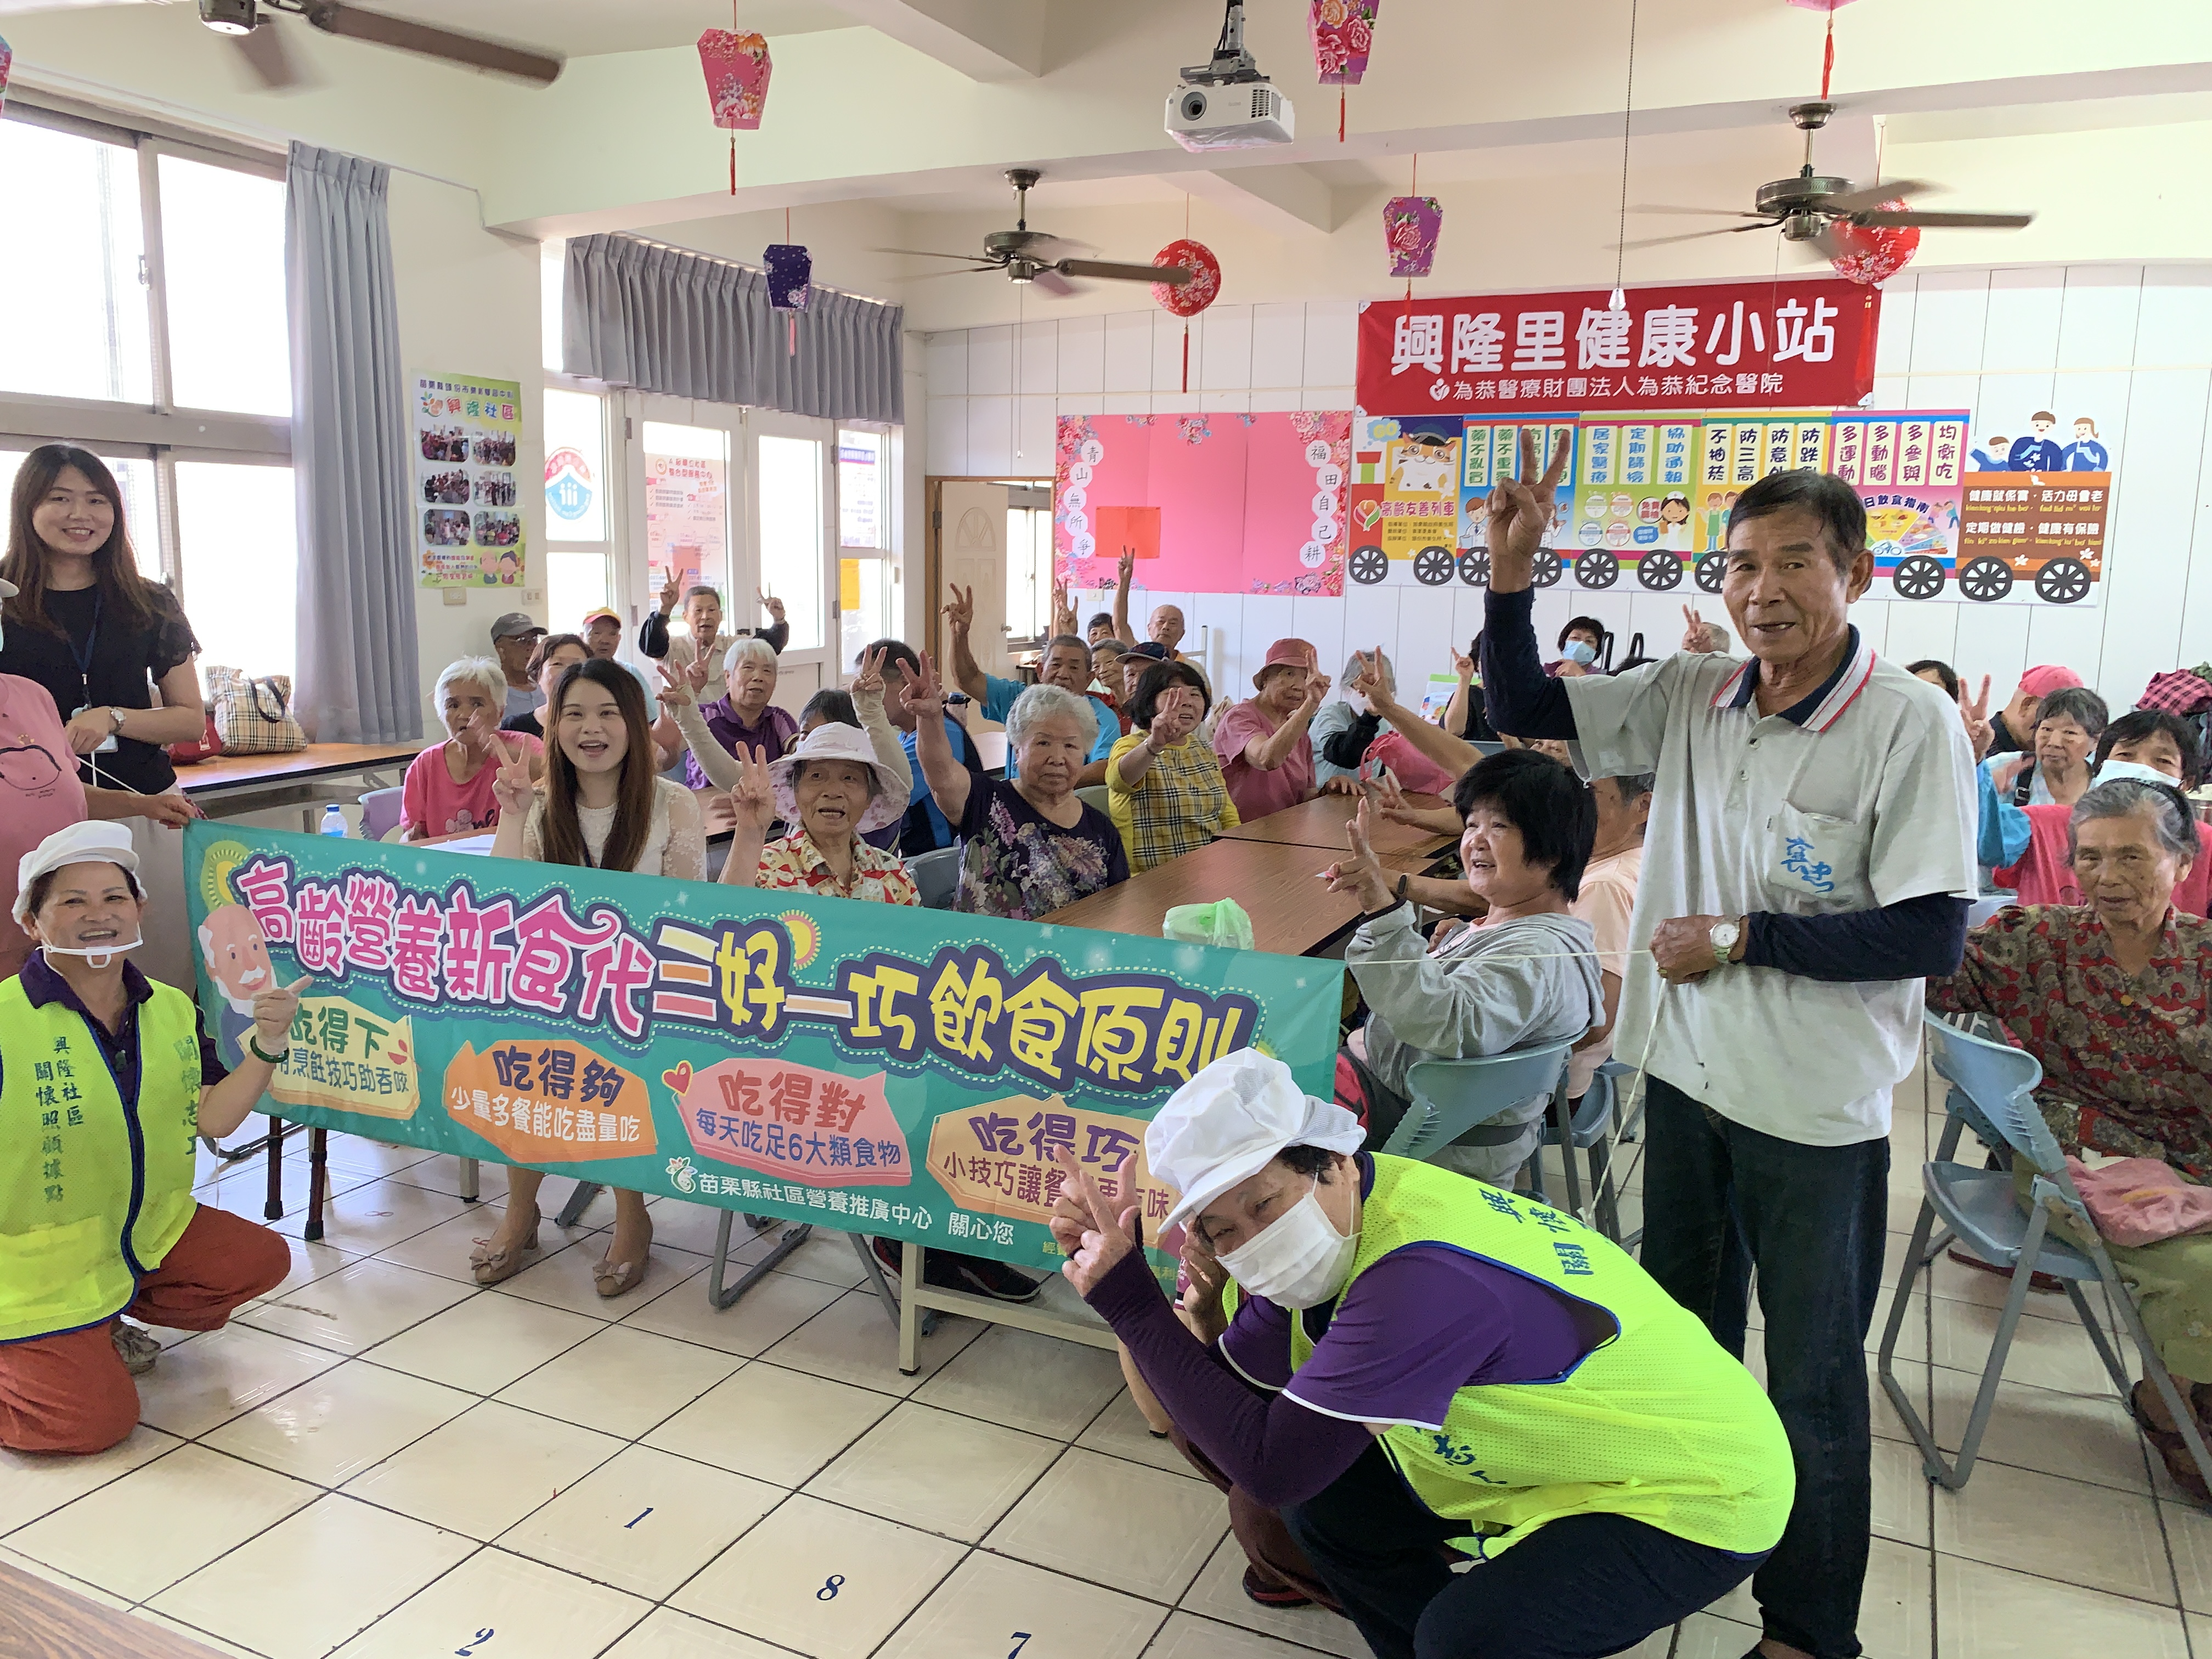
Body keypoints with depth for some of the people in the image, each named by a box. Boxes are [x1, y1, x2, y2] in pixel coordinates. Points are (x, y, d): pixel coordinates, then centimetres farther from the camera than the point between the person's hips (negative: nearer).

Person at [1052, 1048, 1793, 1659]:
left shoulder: (1424, 1277, -35)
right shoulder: (1330, 1229, -8)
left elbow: (1270, 1468, -31)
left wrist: (1126, 1297, -29)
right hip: (1580, 1461, 8)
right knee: (1328, 1499, 3)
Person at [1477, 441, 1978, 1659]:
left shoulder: (1911, 724, -16)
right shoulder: (1690, 697, -1)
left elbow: (1929, 934, -18)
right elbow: (1524, 709, 4)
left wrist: (1741, 938, -17)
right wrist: (1511, 571, -8)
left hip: (1815, 1109, -5)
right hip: (1687, 1072, 5)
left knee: (1811, 1382, 11)